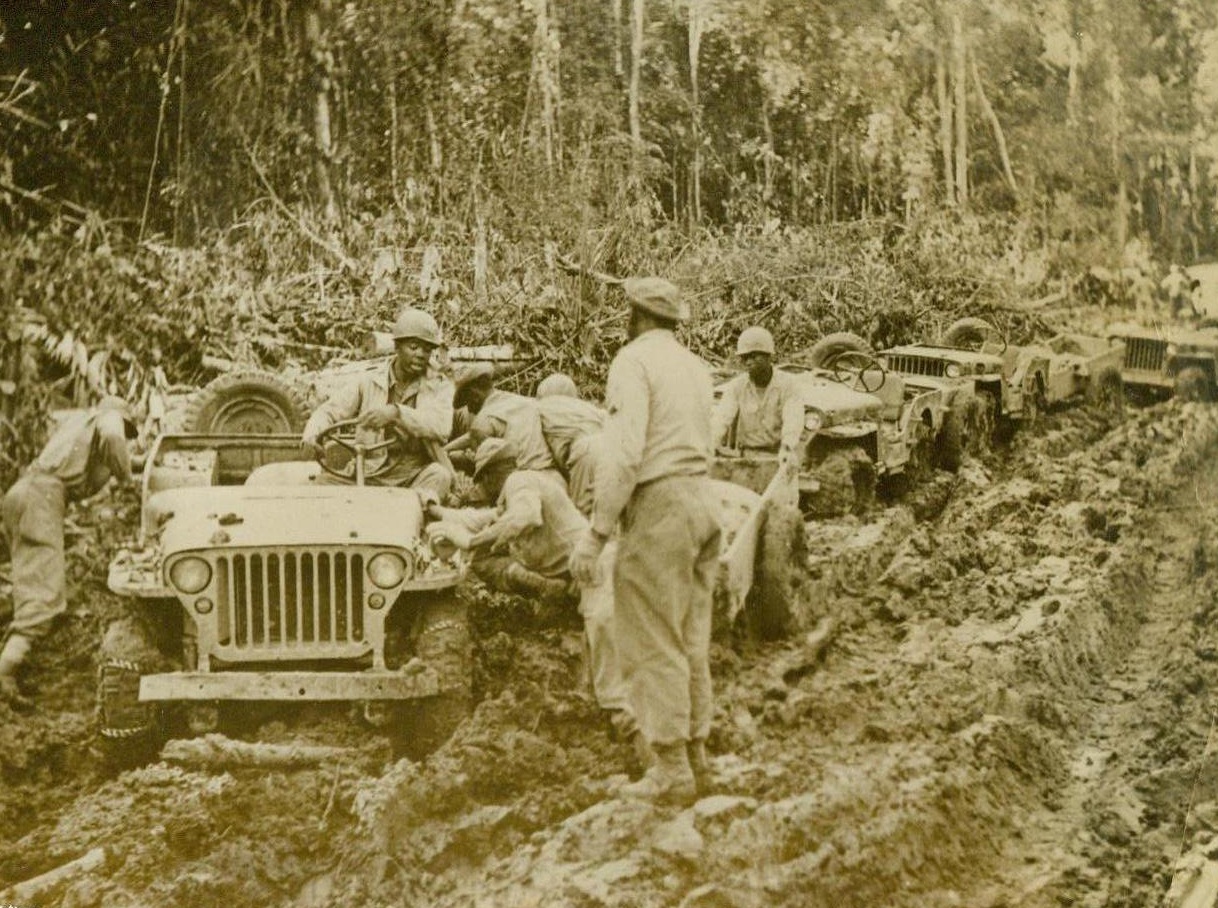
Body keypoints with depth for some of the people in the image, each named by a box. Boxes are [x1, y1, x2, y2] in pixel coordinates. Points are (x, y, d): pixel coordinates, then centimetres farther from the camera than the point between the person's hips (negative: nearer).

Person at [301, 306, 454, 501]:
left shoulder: (440, 386, 3)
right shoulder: (370, 383, 9)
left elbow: (441, 426, -17)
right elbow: (330, 411, 4)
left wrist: (396, 413, -34)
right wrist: (312, 434, -22)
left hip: (417, 477, -1)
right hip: (371, 476, 2)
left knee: (439, 475, -34)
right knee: (326, 480, -23)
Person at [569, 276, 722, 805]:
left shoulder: (635, 360, -9)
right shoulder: (695, 367, 17)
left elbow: (624, 453, -19)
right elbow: (697, 448, 15)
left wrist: (596, 532, -18)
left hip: (658, 505, -8)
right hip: (702, 501, 9)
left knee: (652, 645, -4)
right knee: (691, 642, 15)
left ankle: (672, 771, -3)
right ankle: (695, 755, 21)